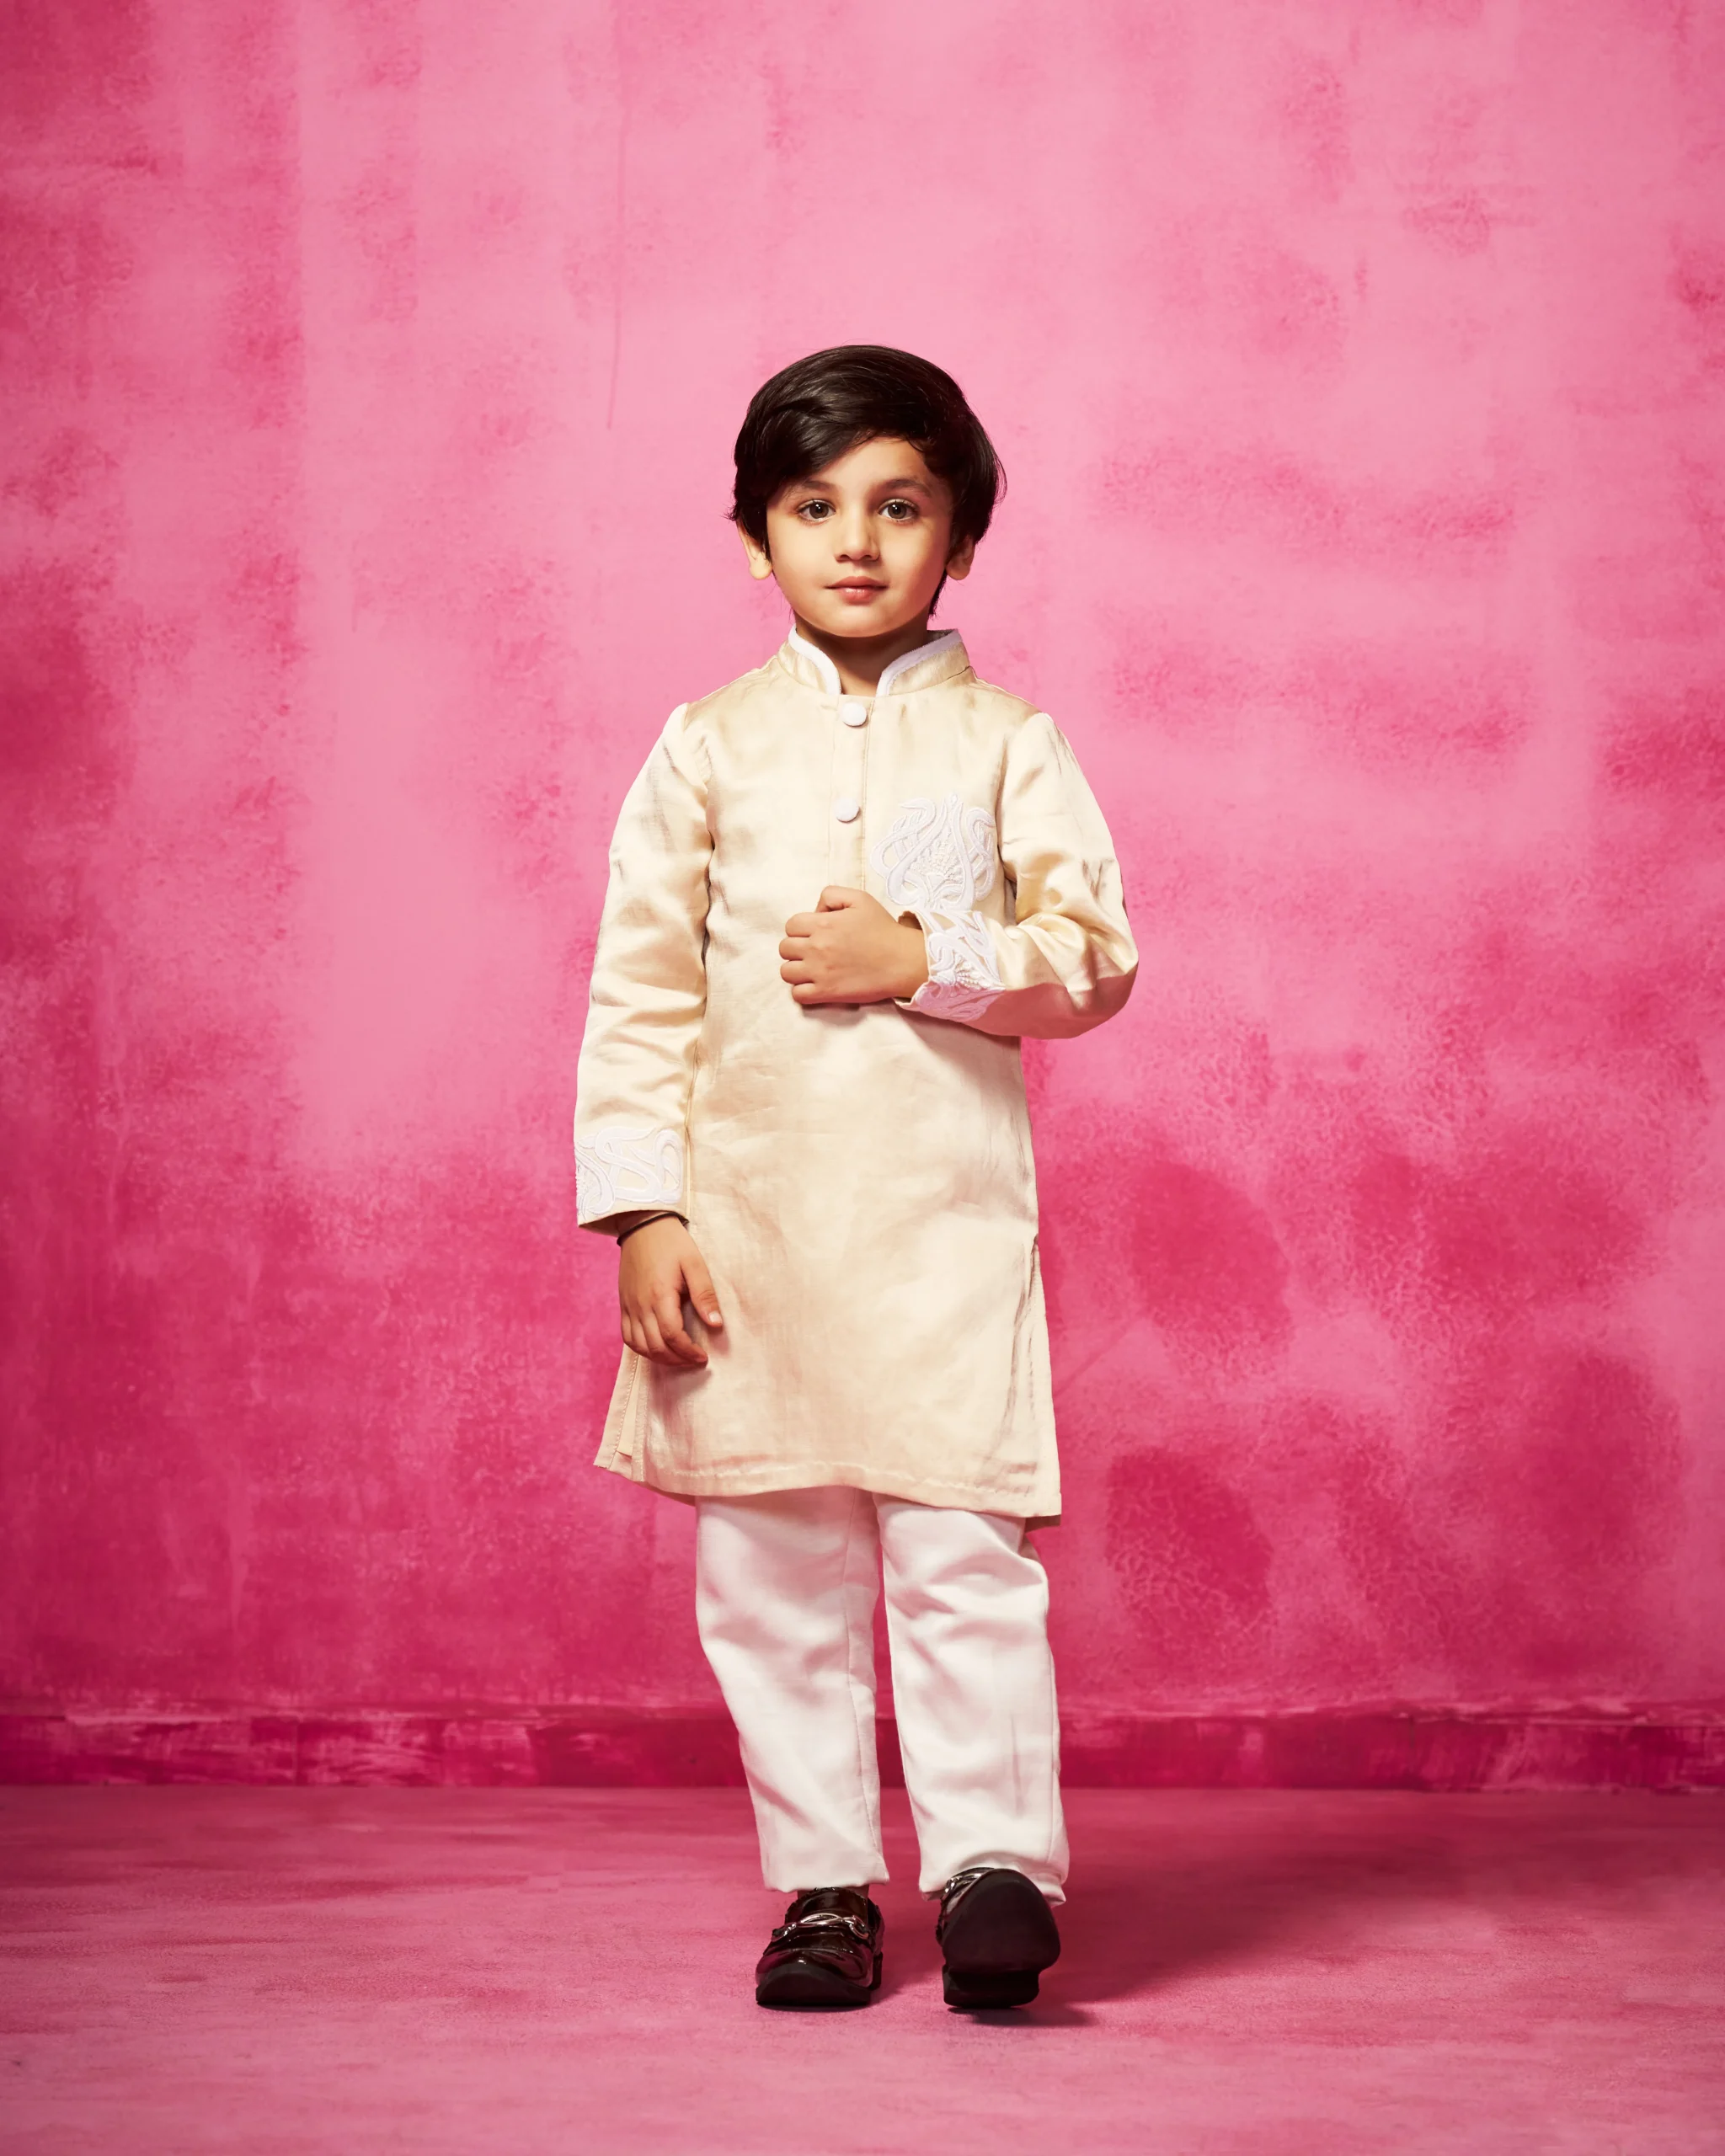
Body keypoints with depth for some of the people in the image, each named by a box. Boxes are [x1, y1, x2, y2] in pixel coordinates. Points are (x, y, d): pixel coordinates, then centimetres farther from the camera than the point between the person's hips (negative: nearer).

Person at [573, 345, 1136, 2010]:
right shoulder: (708, 747, 8)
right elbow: (640, 989, 4)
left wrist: (925, 960, -13)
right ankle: (824, 1884, 16)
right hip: (750, 1215, 2)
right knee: (770, 1562, 5)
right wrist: (642, 1213, -3)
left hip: (946, 1211, -2)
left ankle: (994, 1865, 0)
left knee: (963, 1545, -9)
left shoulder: (1007, 744, 6)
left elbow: (1096, 952, 1)